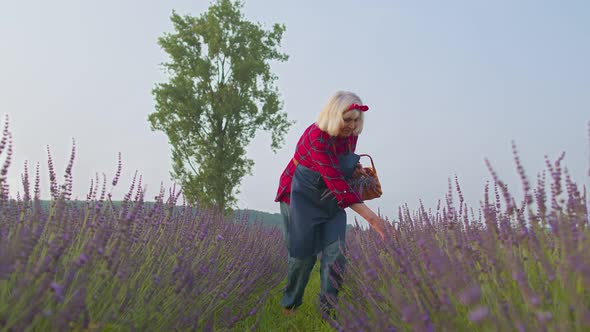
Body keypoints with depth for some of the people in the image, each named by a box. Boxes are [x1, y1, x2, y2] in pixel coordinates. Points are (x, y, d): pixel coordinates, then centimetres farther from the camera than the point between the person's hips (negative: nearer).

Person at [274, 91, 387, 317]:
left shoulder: (351, 135, -6)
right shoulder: (317, 137, -30)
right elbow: (336, 182, -37)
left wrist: (355, 169, -9)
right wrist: (370, 216, -41)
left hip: (330, 198, 6)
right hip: (302, 196, -6)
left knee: (335, 252, -5)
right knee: (304, 253, 2)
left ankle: (329, 306, 9)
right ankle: (290, 303, 27)